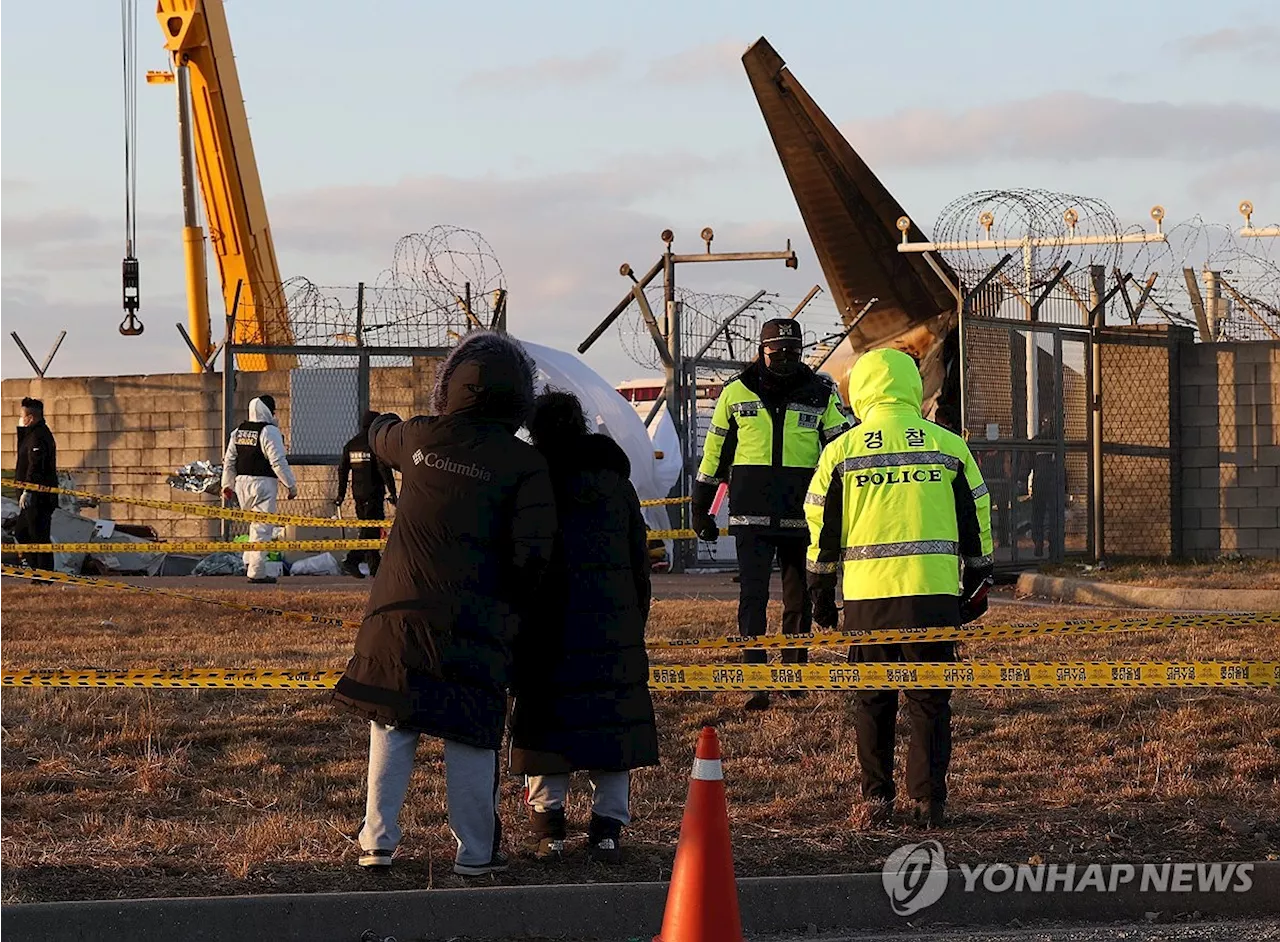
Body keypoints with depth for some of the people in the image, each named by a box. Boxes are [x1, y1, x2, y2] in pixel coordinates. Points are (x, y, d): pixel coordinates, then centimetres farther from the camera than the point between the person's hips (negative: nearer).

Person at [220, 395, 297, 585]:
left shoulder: (238, 432, 12)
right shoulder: (269, 432, -12)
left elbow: (229, 461, 17)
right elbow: (278, 462, -15)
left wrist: (227, 485, 26)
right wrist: (291, 485, -8)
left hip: (242, 483, 8)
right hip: (262, 483, -8)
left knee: (255, 524, 23)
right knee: (263, 528, -5)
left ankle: (249, 562, 18)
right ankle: (257, 572, -7)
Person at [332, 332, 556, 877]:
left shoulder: (418, 438, 3)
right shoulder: (525, 464, -5)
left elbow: (379, 437, 29)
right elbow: (532, 553, -13)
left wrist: (384, 420, 53)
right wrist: (513, 609, 4)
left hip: (400, 610, 2)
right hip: (475, 623, -2)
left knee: (391, 728, 11)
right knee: (470, 738, 4)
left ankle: (377, 842, 10)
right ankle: (475, 852, 8)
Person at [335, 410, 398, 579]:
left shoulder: (350, 445, 11)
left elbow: (342, 470, 13)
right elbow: (385, 469, -15)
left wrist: (341, 494, 19)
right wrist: (392, 492, -13)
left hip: (358, 494, 7)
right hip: (374, 493, -7)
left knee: (367, 528, 14)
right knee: (371, 530, -6)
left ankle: (375, 567, 12)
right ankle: (352, 561, -16)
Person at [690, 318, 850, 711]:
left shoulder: (821, 394, 4)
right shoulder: (736, 394, 5)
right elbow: (715, 451, 13)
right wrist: (700, 508, 15)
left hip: (801, 514, 1)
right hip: (751, 513, -1)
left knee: (799, 599, 10)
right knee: (753, 597, -8)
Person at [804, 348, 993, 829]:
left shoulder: (842, 451, 3)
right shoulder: (948, 446, 6)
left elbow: (822, 529, 7)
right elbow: (976, 522, 10)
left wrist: (821, 591, 16)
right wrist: (977, 584, 19)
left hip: (867, 592, 0)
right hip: (933, 591, 0)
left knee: (873, 700, 10)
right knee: (930, 699, 6)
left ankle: (877, 798, 10)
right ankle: (929, 800, 4)